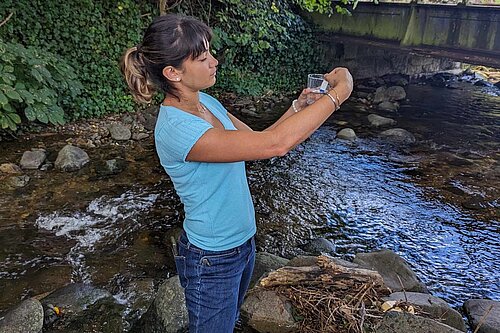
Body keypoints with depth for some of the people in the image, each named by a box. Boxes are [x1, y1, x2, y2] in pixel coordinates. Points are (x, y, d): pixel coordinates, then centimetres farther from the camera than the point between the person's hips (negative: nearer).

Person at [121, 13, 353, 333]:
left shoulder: (206, 102, -2)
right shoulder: (175, 129, -31)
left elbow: (258, 140, 6)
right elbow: (274, 144, -37)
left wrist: (298, 106, -8)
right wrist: (338, 93, -28)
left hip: (242, 242, 8)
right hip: (211, 261, -8)